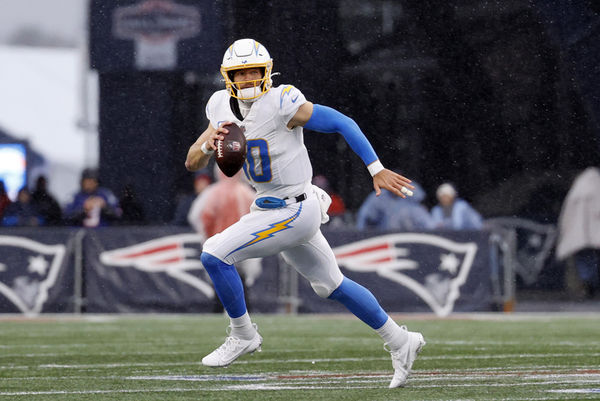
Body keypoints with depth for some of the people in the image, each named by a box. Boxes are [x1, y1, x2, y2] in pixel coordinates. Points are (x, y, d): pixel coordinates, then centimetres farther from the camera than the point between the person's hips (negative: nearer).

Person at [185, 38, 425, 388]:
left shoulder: (282, 104, -19)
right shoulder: (223, 108, 2)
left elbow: (342, 123, -15)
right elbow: (192, 163, 3)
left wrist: (377, 170, -16)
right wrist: (209, 144, -19)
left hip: (293, 211, -8)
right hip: (270, 207, 8)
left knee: (215, 255, -14)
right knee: (331, 285, 19)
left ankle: (244, 335, 5)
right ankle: (400, 342, 32)